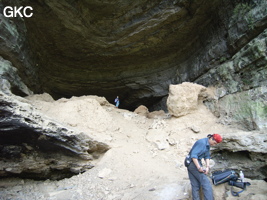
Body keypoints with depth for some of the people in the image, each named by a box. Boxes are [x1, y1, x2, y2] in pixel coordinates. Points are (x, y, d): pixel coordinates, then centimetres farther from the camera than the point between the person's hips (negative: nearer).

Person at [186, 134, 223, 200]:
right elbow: (193, 155, -24)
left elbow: (207, 156, 8)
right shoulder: (202, 142, -19)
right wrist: (199, 167, -25)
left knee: (195, 185, 10)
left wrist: (207, 166, -6)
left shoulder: (208, 145, 11)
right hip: (194, 163, -9)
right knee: (206, 183, -8)